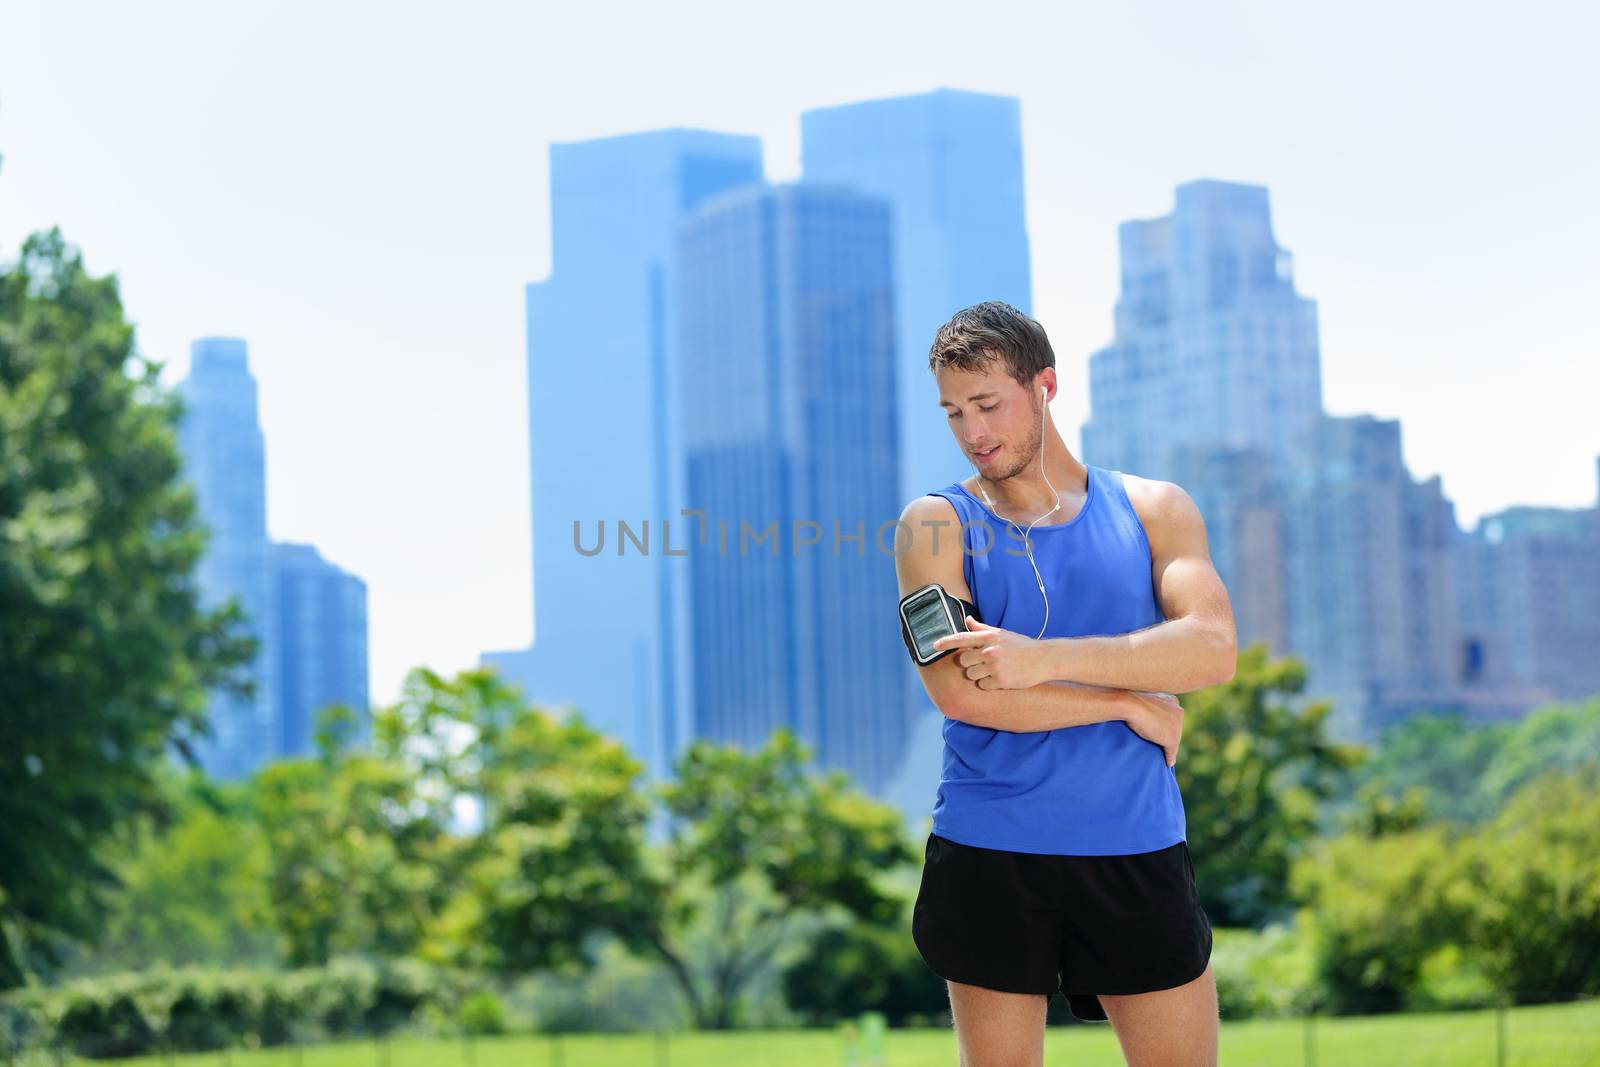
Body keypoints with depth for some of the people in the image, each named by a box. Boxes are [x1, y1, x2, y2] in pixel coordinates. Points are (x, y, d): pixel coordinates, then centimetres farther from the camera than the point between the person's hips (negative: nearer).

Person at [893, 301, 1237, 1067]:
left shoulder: (1154, 510, 7)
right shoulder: (938, 523, 2)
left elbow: (1212, 650, -10)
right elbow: (958, 690, -12)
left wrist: (1044, 659, -19)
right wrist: (1131, 704, -9)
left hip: (1139, 854, 1)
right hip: (988, 856, -1)